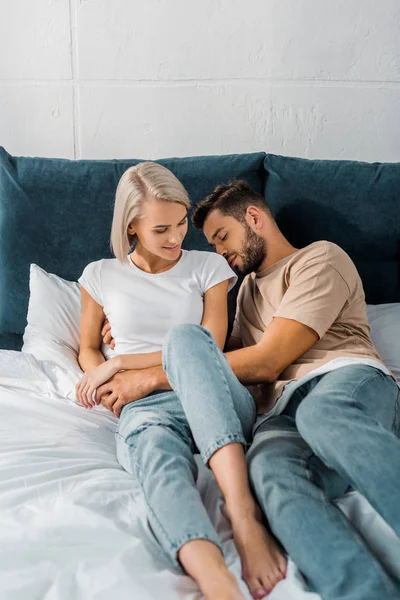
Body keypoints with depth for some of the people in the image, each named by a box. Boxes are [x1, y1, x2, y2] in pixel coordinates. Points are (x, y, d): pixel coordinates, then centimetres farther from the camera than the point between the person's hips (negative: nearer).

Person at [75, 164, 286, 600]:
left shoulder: (208, 267, 13)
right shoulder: (101, 276, 16)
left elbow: (209, 348, 3)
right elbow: (88, 349, 25)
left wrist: (121, 363, -2)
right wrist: (107, 384, 0)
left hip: (217, 406, 0)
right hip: (145, 409, 0)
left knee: (186, 337, -36)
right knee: (159, 461, -39)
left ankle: (243, 514, -49)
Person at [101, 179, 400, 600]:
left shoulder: (320, 258, 11)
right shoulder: (249, 286, 38)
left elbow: (266, 361, -1)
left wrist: (152, 378, 1)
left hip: (348, 379, -4)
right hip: (282, 411, 4)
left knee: (322, 414, -41)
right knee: (271, 471, -34)